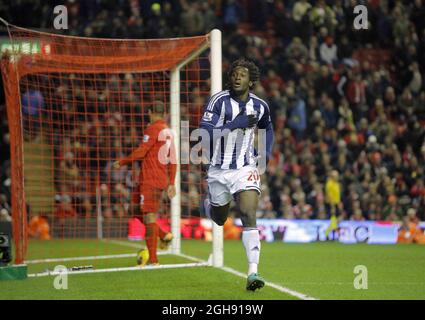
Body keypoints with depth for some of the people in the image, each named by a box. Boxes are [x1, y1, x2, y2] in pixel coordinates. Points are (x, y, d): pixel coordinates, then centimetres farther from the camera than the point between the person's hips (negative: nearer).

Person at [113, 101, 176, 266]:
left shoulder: (153, 129, -10)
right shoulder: (168, 132, 16)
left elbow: (141, 152, -15)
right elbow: (172, 161, 19)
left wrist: (122, 162, -4)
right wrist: (171, 183, 22)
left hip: (150, 180, -9)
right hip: (162, 180, 9)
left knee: (149, 217, -9)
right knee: (137, 210, 18)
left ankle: (152, 259, -11)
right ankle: (163, 235, 12)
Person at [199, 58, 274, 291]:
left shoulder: (259, 106, 0)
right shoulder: (219, 101, -12)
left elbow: (267, 128, 23)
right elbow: (205, 133, -21)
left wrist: (266, 153, 9)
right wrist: (236, 124, -28)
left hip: (246, 169, 1)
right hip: (219, 169, 0)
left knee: (249, 216, -17)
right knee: (219, 220, 16)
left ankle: (253, 272, -21)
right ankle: (209, 203, 55)